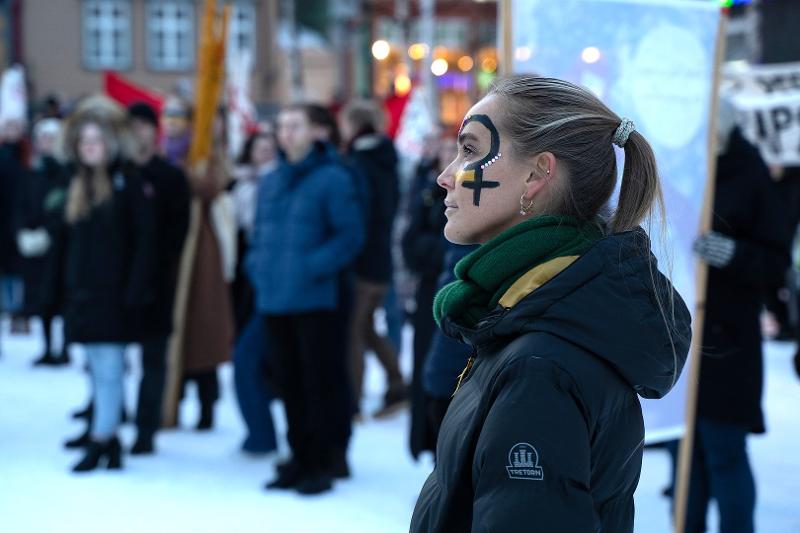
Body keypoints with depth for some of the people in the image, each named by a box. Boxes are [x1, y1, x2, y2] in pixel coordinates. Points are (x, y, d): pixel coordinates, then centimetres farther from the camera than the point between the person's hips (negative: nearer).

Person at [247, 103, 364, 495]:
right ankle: (299, 459, 21)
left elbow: (350, 236, -10)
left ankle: (321, 465, 5)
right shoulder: (270, 183, 15)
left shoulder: (332, 179, -5)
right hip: (273, 301, 7)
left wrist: (312, 268, -18)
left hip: (313, 300, -6)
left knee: (319, 384, -2)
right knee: (288, 382, 11)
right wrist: (257, 268, 5)